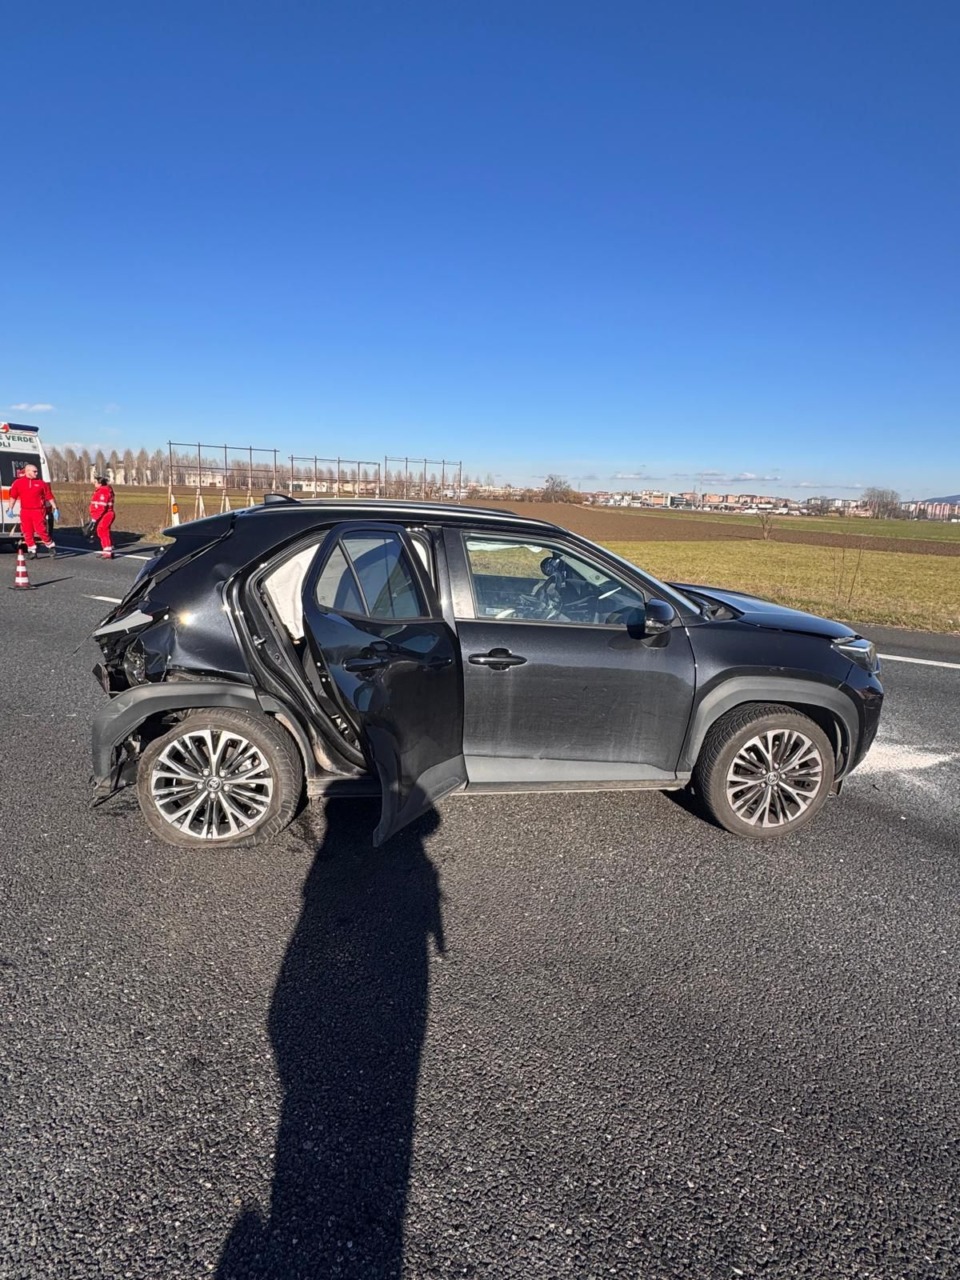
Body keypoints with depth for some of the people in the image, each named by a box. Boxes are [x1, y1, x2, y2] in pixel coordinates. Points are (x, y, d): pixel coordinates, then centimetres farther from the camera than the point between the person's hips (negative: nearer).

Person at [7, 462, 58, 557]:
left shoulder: (41, 483, 3)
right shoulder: (18, 482, 7)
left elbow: (50, 497, 4)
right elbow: (13, 496, 9)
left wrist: (55, 508, -1)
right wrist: (10, 509, 5)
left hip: (38, 511, -3)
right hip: (25, 511, 3)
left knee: (41, 530, -10)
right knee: (27, 532, 5)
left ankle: (51, 546, 8)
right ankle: (32, 550, 14)